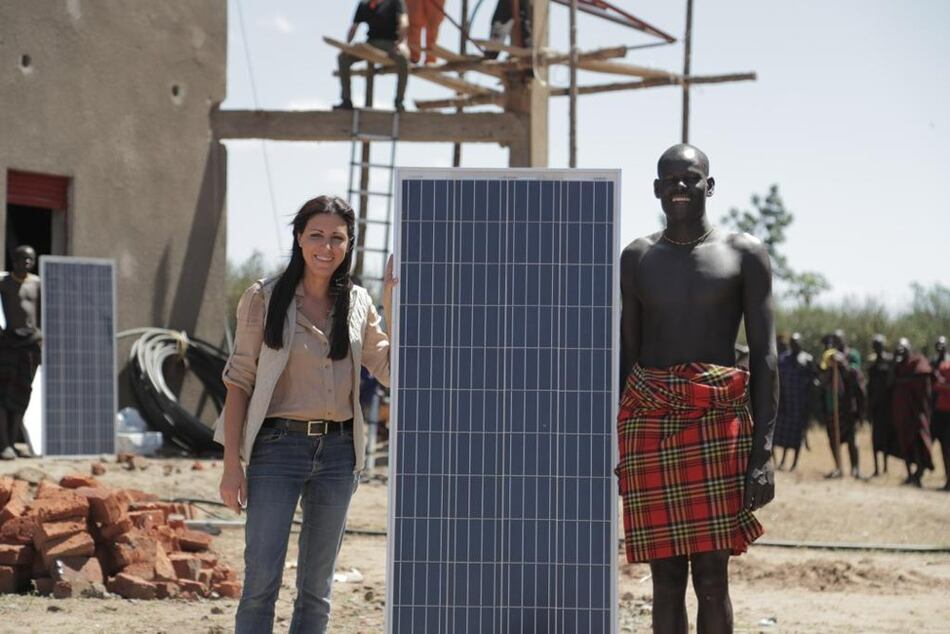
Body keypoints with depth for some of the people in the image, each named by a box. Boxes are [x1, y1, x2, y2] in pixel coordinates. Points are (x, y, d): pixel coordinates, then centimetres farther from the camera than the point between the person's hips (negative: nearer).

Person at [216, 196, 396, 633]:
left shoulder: (357, 304, 8)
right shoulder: (264, 299, -2)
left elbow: (390, 370, 6)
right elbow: (238, 382, -3)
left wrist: (393, 301, -1)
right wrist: (232, 465, -9)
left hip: (337, 451, 4)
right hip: (279, 447, -4)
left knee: (317, 586, 8)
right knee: (261, 582, -9)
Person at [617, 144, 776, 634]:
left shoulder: (744, 254, 4)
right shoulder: (638, 257, 12)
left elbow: (764, 356, 1)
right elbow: (626, 353, 14)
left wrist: (763, 452, -7)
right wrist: (614, 446, 8)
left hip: (718, 423, -2)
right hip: (648, 423, 2)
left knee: (712, 575, -4)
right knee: (666, 576, 2)